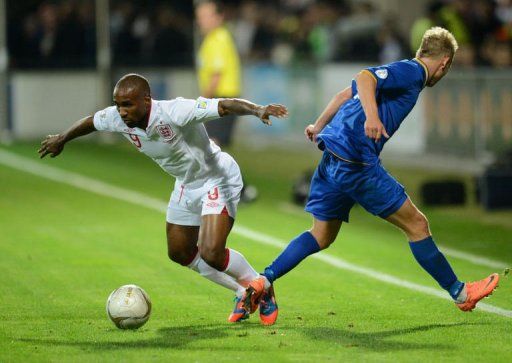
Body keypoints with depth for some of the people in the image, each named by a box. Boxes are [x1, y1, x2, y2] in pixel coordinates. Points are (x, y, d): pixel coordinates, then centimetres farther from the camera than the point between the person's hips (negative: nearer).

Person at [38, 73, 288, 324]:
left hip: (218, 179, -8)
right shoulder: (118, 119, -15)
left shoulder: (175, 112, -36)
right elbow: (91, 121, 8)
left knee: (211, 254, -21)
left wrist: (257, 110, -63)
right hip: (186, 185, 8)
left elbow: (225, 106, -44)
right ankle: (243, 293, 32)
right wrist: (62, 139, 25)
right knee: (180, 253, 16)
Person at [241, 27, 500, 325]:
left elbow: (346, 94, 27)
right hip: (356, 161, -10)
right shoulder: (412, 71, -6)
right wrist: (372, 116, -37)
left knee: (322, 237, 14)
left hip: (332, 160, 10)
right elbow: (364, 78, -22)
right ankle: (460, 293, 9)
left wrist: (318, 128, 36)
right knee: (416, 224, 0)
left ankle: (262, 282, 4)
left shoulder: (403, 72, 22)